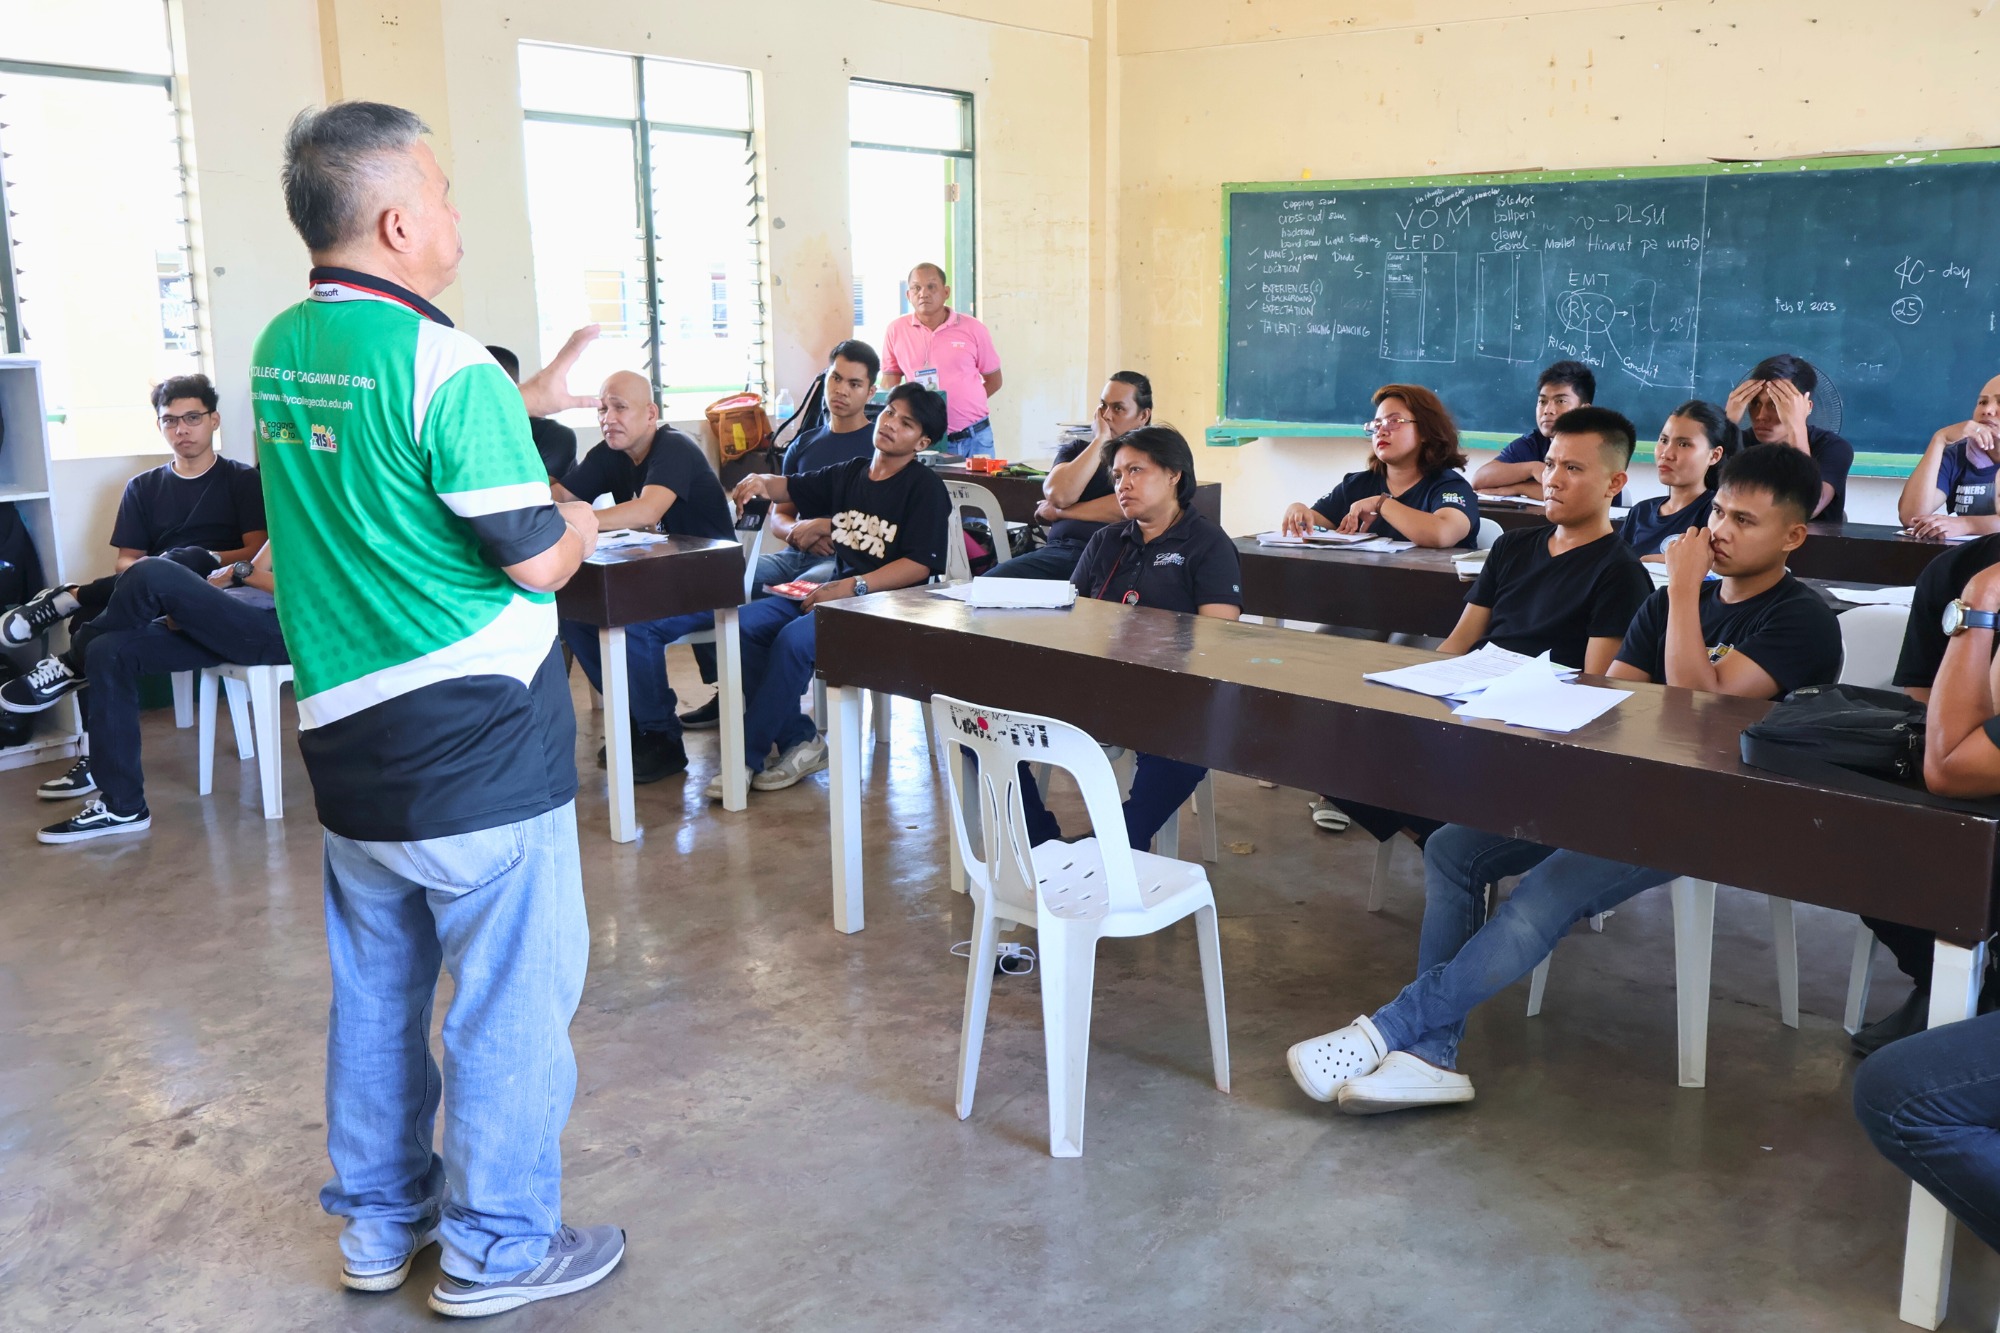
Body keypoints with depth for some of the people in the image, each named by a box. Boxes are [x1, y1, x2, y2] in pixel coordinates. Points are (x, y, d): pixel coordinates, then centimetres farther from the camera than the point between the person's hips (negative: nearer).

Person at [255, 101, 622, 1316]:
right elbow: (537, 561, -17)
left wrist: (520, 403, 17)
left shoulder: (278, 353, 7)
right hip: (476, 747, -8)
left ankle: (382, 1219, 35)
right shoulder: (446, 364, -19)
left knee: (376, 990, 20)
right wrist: (580, 525, 4)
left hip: (346, 739, 8)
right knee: (511, 999, 6)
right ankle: (498, 1248, 19)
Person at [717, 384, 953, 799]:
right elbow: (790, 489, 20)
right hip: (833, 590, 7)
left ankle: (746, 757, -17)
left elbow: (919, 565, -14)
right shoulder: (849, 474, 16)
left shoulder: (925, 488, -5)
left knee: (794, 639, -30)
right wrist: (762, 482, -5)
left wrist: (853, 587, -23)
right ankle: (799, 741, -9)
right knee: (744, 624, -13)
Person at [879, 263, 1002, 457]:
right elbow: (889, 386, 10)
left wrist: (962, 405, -2)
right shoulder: (896, 330, 2)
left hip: (975, 438, 0)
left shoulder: (972, 329, 1)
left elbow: (994, 381, 10)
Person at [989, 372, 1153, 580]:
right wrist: (1101, 439, 3)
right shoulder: (1076, 450, 21)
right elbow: (1058, 495, -1)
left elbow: (1127, 508, -11)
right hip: (1058, 550, 4)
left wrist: (1058, 512, 1)